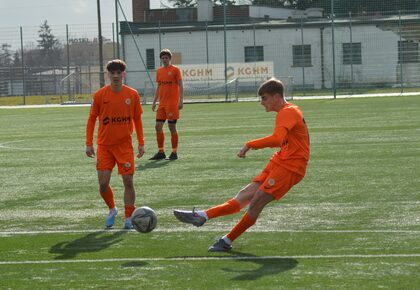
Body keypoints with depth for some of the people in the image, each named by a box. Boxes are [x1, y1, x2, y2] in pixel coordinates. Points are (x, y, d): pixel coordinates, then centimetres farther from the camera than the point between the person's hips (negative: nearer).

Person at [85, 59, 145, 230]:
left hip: (125, 145, 0)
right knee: (103, 183, -4)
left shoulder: (132, 94, -2)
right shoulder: (100, 95, -5)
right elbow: (92, 119, 3)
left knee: (128, 182, -4)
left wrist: (141, 143, 4)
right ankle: (112, 209, 24)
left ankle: (128, 218, 8)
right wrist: (89, 143, -1)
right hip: (104, 145, 0)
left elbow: (137, 119, 7)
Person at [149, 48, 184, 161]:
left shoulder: (175, 70, -3)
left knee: (172, 127, -3)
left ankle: (174, 153, 4)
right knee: (158, 126, 2)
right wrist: (154, 102, 14)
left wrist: (181, 101, -15)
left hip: (172, 103, -6)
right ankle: (161, 152, 10)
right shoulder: (159, 71, 13)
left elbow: (180, 86, -6)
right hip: (162, 103, 6)